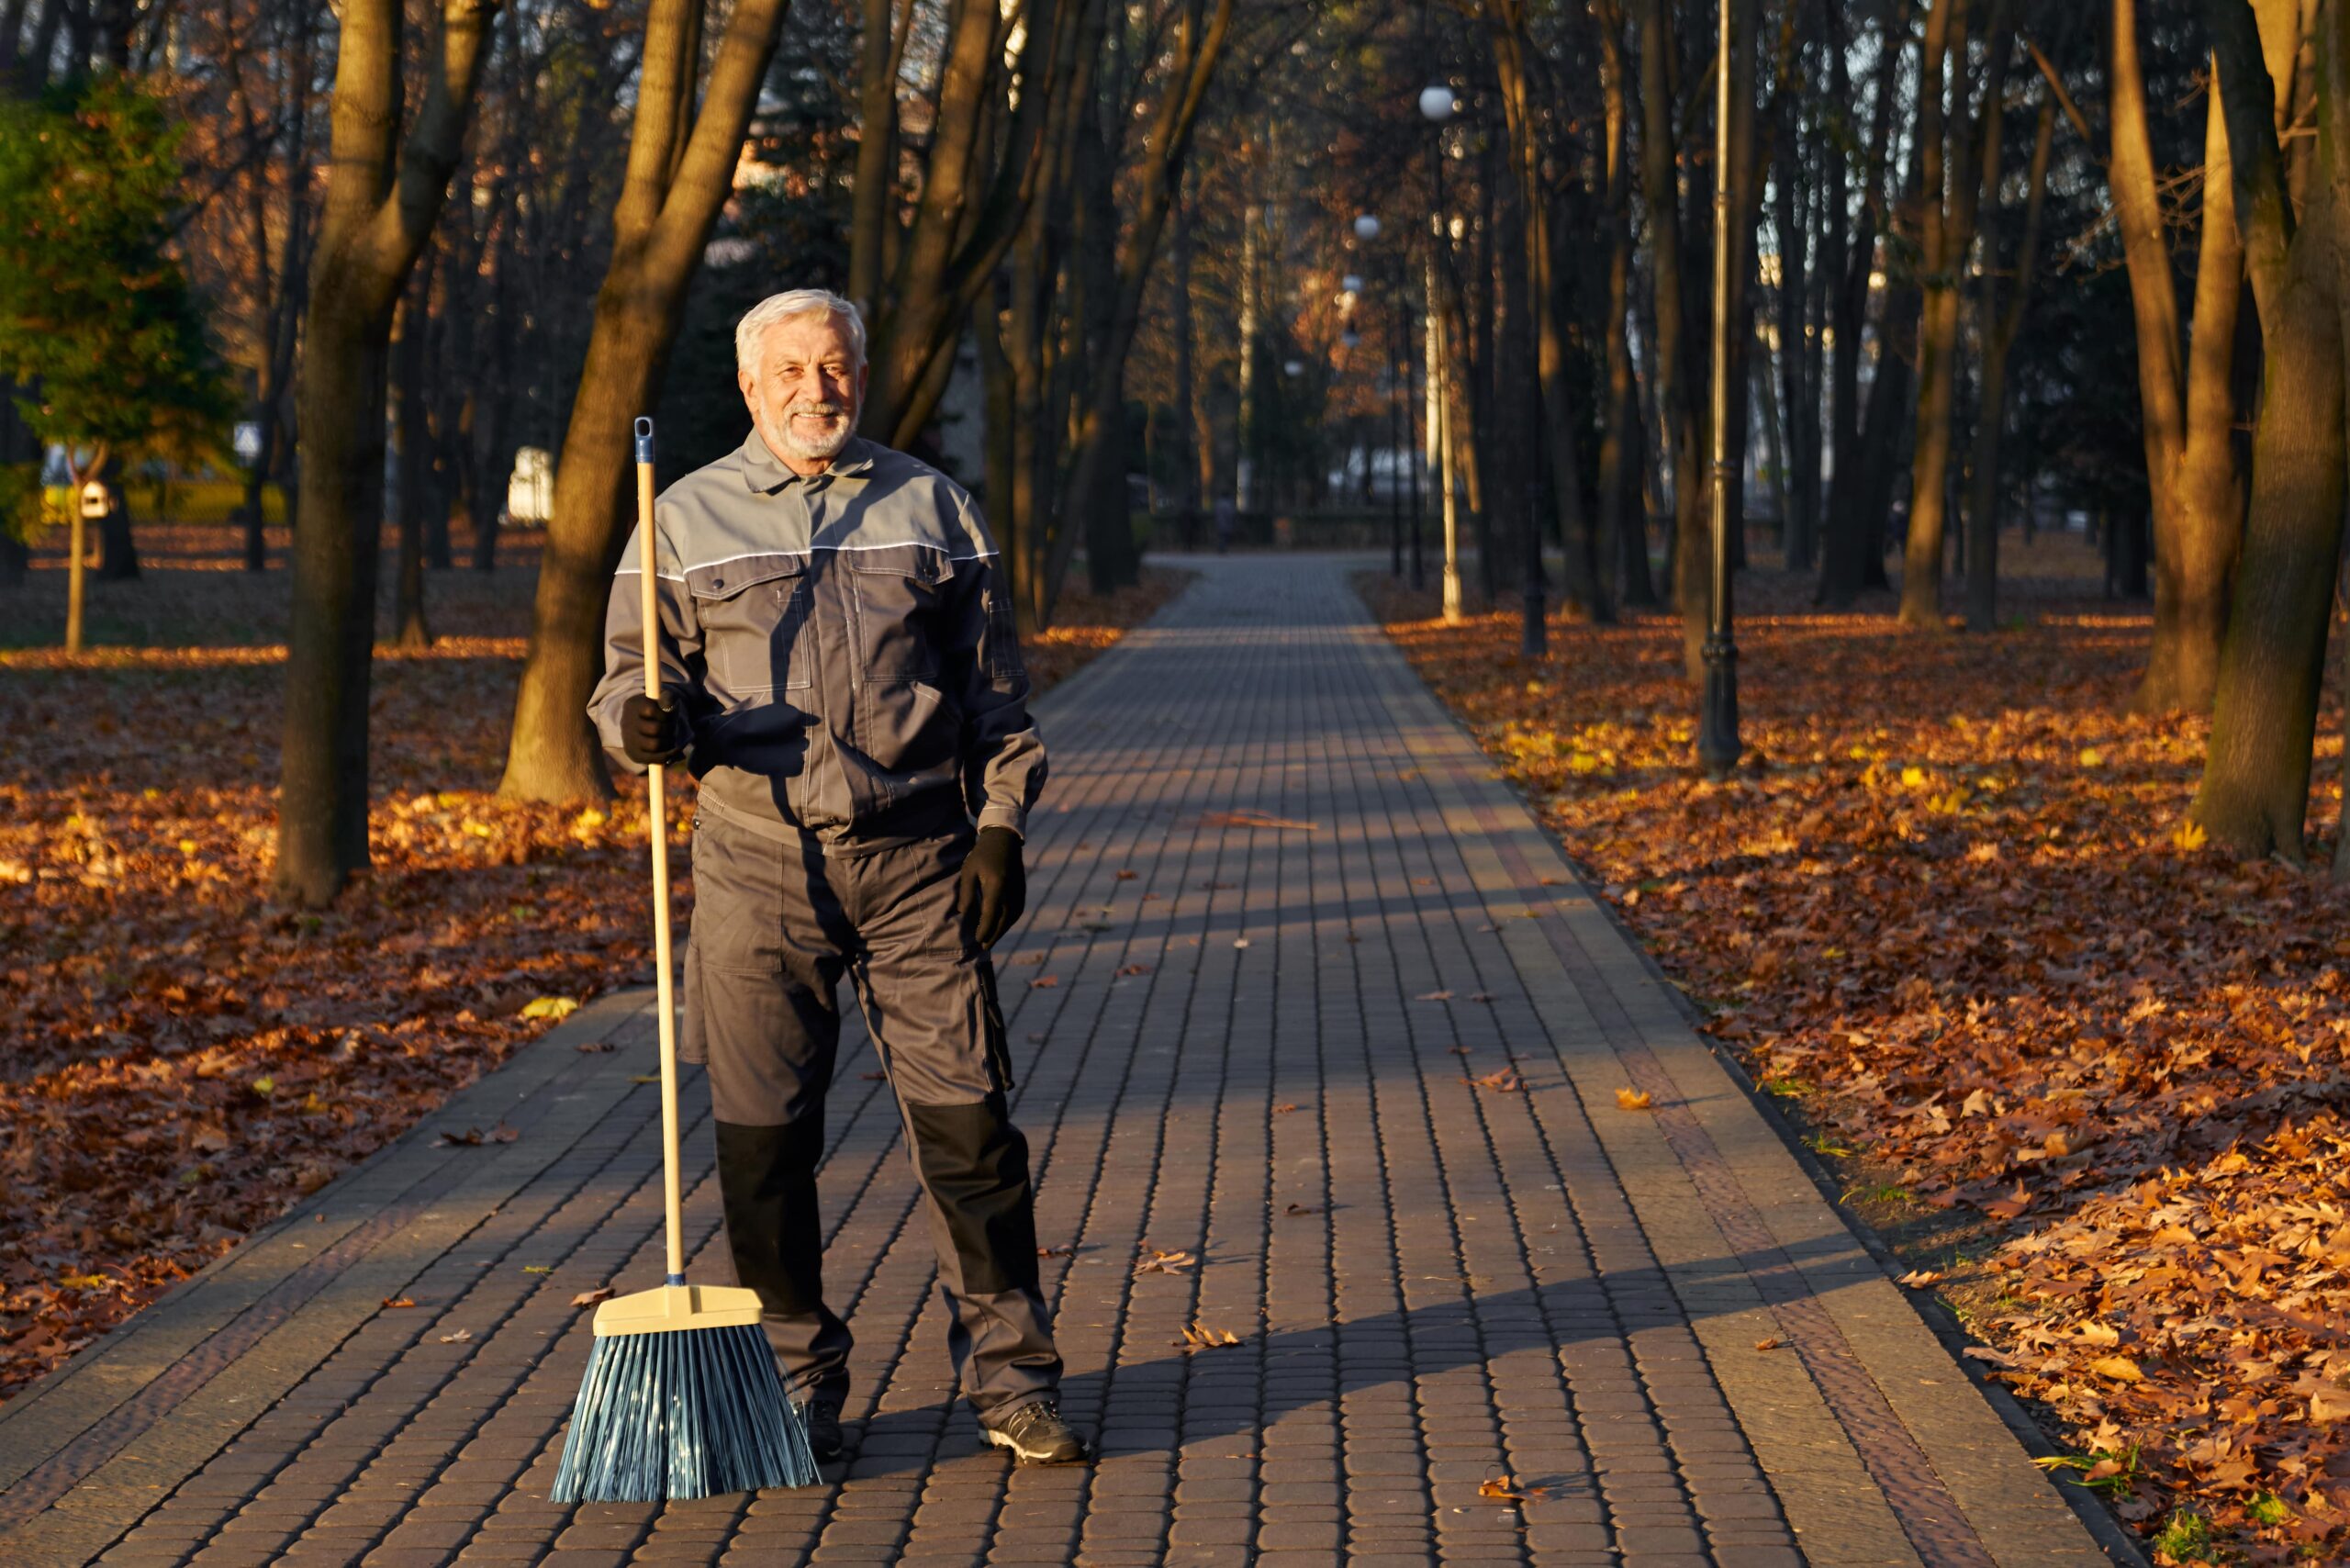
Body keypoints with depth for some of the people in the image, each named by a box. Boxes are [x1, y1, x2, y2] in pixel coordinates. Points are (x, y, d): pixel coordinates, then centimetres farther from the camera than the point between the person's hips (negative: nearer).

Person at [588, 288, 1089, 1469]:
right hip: (761, 864, 0)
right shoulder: (687, 519, 8)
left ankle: (1009, 1374, 10)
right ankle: (794, 1381, 16)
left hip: (917, 857, 0)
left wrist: (1000, 826, 3)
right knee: (762, 1135, 1)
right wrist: (644, 718, -15)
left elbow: (993, 684, 12)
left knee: (965, 1115, -1)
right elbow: (634, 667, 9)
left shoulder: (932, 509, 11)